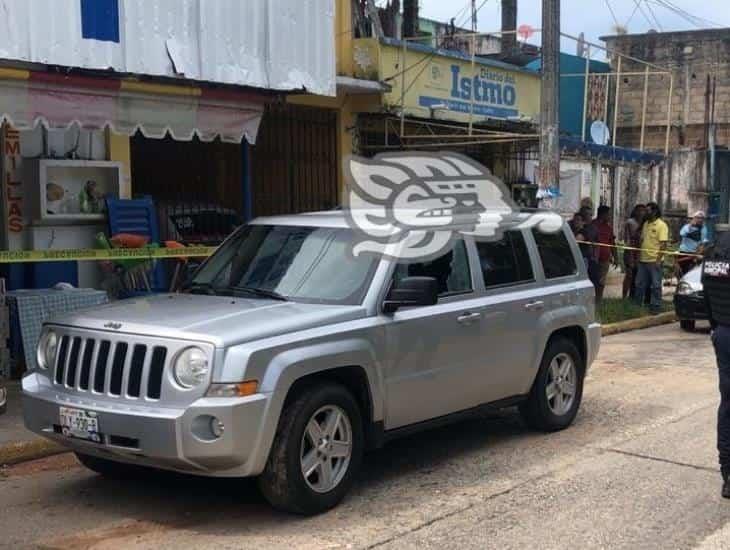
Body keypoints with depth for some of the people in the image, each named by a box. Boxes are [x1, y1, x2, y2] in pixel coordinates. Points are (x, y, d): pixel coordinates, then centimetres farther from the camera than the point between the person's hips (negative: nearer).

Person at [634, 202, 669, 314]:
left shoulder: (662, 225, -8)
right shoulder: (646, 224, 13)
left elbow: (663, 244, -13)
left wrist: (658, 259, -19)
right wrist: (638, 255, 11)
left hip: (654, 260, -7)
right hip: (643, 259, 7)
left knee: (655, 285, 1)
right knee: (640, 284, 12)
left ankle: (656, 306, 8)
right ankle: (637, 304, 21)